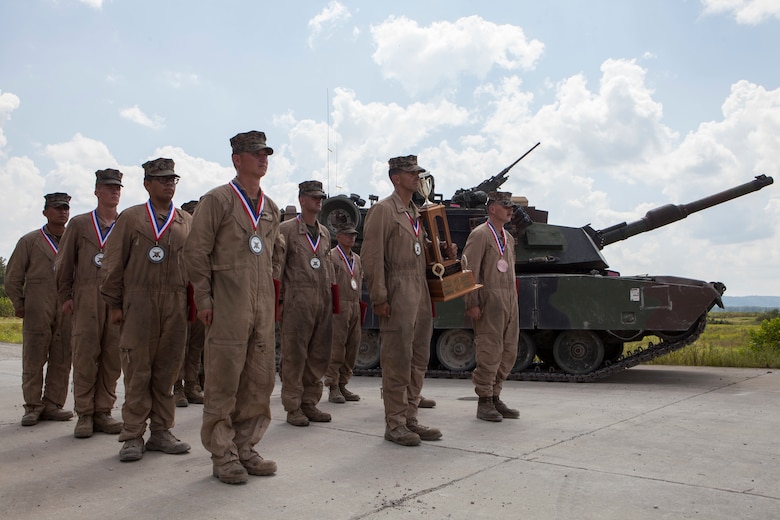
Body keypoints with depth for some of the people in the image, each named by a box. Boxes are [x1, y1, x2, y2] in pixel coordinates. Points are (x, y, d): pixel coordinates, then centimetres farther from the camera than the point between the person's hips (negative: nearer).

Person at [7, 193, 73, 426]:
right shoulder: (29, 241, 6)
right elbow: (12, 278, 9)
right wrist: (20, 306, 6)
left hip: (68, 315, 2)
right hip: (37, 314, -2)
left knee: (62, 361, 3)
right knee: (33, 361, 1)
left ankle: (52, 405, 12)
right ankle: (33, 407, 10)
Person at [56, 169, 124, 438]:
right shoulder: (79, 224, 11)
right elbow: (64, 262, 11)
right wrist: (65, 296, 5)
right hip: (86, 300, -1)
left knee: (113, 357, 1)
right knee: (85, 356, -2)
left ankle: (103, 412, 11)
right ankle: (84, 415, 6)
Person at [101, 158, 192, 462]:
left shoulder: (187, 222, 14)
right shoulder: (130, 218, 8)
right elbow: (114, 263, 6)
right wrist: (114, 304, 2)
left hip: (176, 305, 2)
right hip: (139, 303, -2)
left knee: (167, 370, 5)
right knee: (137, 371, -2)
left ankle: (161, 432, 15)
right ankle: (133, 437, 6)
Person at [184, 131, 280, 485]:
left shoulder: (271, 208, 16)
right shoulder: (217, 200, -3)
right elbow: (196, 252, -6)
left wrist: (267, 293, 16)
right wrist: (204, 299, -9)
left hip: (263, 306, 6)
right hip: (228, 306, -6)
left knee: (261, 380, 8)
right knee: (223, 381, -1)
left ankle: (245, 448, 21)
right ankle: (223, 455, 10)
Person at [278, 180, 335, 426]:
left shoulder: (325, 232, 18)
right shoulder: (286, 229, 1)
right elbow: (276, 267, -2)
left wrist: (332, 294, 16)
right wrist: (278, 300, -7)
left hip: (323, 301, 6)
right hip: (298, 300, -6)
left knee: (320, 355, 6)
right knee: (294, 355, -3)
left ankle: (310, 403, 16)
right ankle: (293, 408, 6)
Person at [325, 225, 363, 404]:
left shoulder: (357, 259, 20)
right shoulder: (330, 256, -1)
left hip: (354, 307, 7)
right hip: (338, 306, -7)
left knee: (353, 346, 5)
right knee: (336, 346, -8)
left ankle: (342, 385, 14)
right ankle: (333, 387, -2)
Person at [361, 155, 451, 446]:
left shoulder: (416, 213, 21)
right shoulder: (383, 210, -6)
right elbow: (372, 256, -13)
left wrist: (443, 253, 10)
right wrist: (378, 298, -17)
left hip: (420, 295, 9)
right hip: (397, 297, -9)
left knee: (418, 360, 11)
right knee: (398, 362, -4)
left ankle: (410, 419, 21)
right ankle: (394, 424, 6)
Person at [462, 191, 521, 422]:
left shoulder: (509, 238, 21)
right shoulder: (480, 235, -5)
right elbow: (470, 271, -12)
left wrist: (513, 302, 17)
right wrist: (472, 304, -17)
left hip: (509, 301, 8)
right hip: (489, 301, -8)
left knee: (509, 353, 9)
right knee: (490, 353, -6)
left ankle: (495, 398, 20)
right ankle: (484, 403, 5)